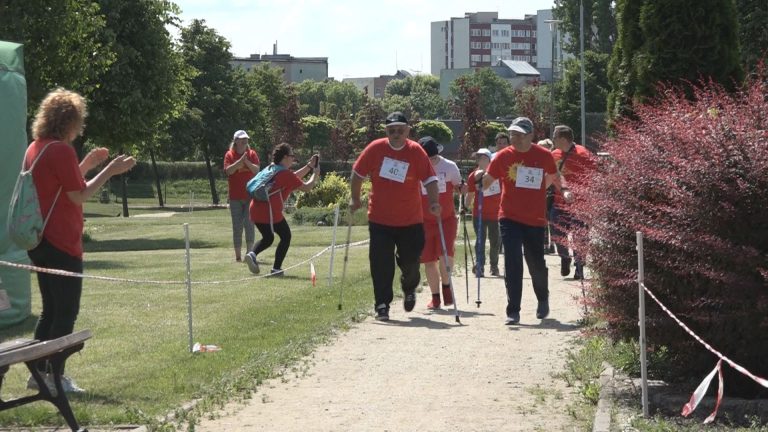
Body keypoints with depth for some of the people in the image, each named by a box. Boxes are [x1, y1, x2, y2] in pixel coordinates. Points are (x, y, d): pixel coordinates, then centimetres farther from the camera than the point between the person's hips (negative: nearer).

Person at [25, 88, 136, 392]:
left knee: (51, 309, 17)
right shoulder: (61, 150, -16)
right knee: (67, 311, -2)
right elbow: (79, 196, -16)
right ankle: (56, 377, 0)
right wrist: (110, 170, -10)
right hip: (61, 243, -10)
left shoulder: (35, 148, 12)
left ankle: (39, 372, 18)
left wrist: (86, 165, 19)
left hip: (40, 241, 10)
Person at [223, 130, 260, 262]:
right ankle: (237, 256, 8)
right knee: (237, 226, 3)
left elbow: (257, 170, -4)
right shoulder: (229, 155, 2)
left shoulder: (252, 154, 6)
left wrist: (247, 162, -20)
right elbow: (228, 170, -12)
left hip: (250, 195, 0)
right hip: (235, 197, 0)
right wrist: (240, 161, -21)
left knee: (249, 224, -5)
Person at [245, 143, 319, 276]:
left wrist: (309, 166, 33)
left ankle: (252, 254, -5)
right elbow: (306, 187, -1)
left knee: (268, 238, 23)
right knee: (286, 236, 7)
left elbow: (294, 177, 34)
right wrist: (315, 175, 15)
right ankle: (276, 269, 1)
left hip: (255, 209, 8)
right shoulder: (286, 174, -5)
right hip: (270, 210, -8)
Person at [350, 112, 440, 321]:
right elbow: (358, 173, 6)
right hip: (379, 219, 0)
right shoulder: (376, 148, -5)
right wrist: (355, 199, 8)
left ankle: (409, 289, 41)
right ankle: (382, 305, 6)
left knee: (410, 261, 9)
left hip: (411, 221, 0)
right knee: (381, 265, -3)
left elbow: (429, 178, -10)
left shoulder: (416, 151, -8)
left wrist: (434, 203, -22)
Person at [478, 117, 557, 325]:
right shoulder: (503, 156, -2)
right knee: (512, 264, -9)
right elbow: (487, 181, 0)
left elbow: (553, 178, 16)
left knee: (536, 264, 9)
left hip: (535, 220, 0)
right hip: (509, 218, 0)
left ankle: (543, 298, 38)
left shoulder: (544, 156, -2)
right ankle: (513, 311, -4)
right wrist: (479, 177, -19)